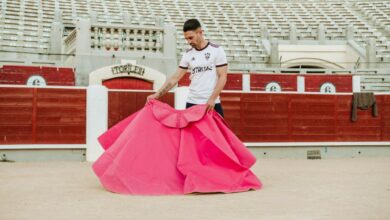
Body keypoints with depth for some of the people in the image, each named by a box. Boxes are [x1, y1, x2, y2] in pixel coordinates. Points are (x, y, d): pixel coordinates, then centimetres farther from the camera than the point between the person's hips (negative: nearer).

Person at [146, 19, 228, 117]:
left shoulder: (217, 50, -3)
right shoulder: (188, 54, 8)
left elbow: (222, 77, -6)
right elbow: (175, 77, 8)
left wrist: (212, 99, -16)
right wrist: (157, 94, -1)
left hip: (212, 104, -3)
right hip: (192, 103, 4)